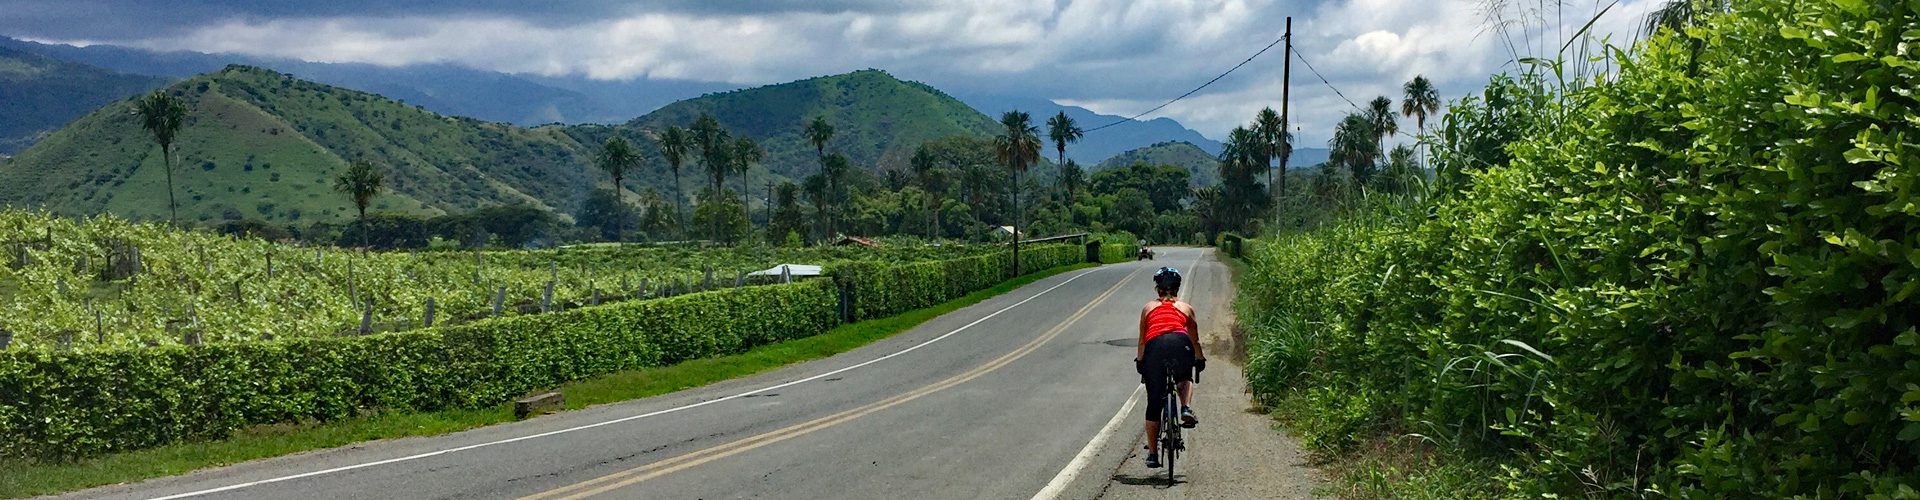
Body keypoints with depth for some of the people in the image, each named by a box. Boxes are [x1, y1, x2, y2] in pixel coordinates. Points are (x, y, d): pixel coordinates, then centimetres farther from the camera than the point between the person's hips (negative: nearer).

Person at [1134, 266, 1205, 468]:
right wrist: (1200, 359, 50)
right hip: (1180, 344, 0)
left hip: (1155, 346, 0)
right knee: (1185, 378, 34)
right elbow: (1195, 340, 34)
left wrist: (1139, 361, 44)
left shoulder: (1148, 308, 28)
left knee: (1154, 404, 9)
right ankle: (1186, 409, 7)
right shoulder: (1186, 307, 28)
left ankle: (1152, 453, 12)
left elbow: (1142, 341, 30)